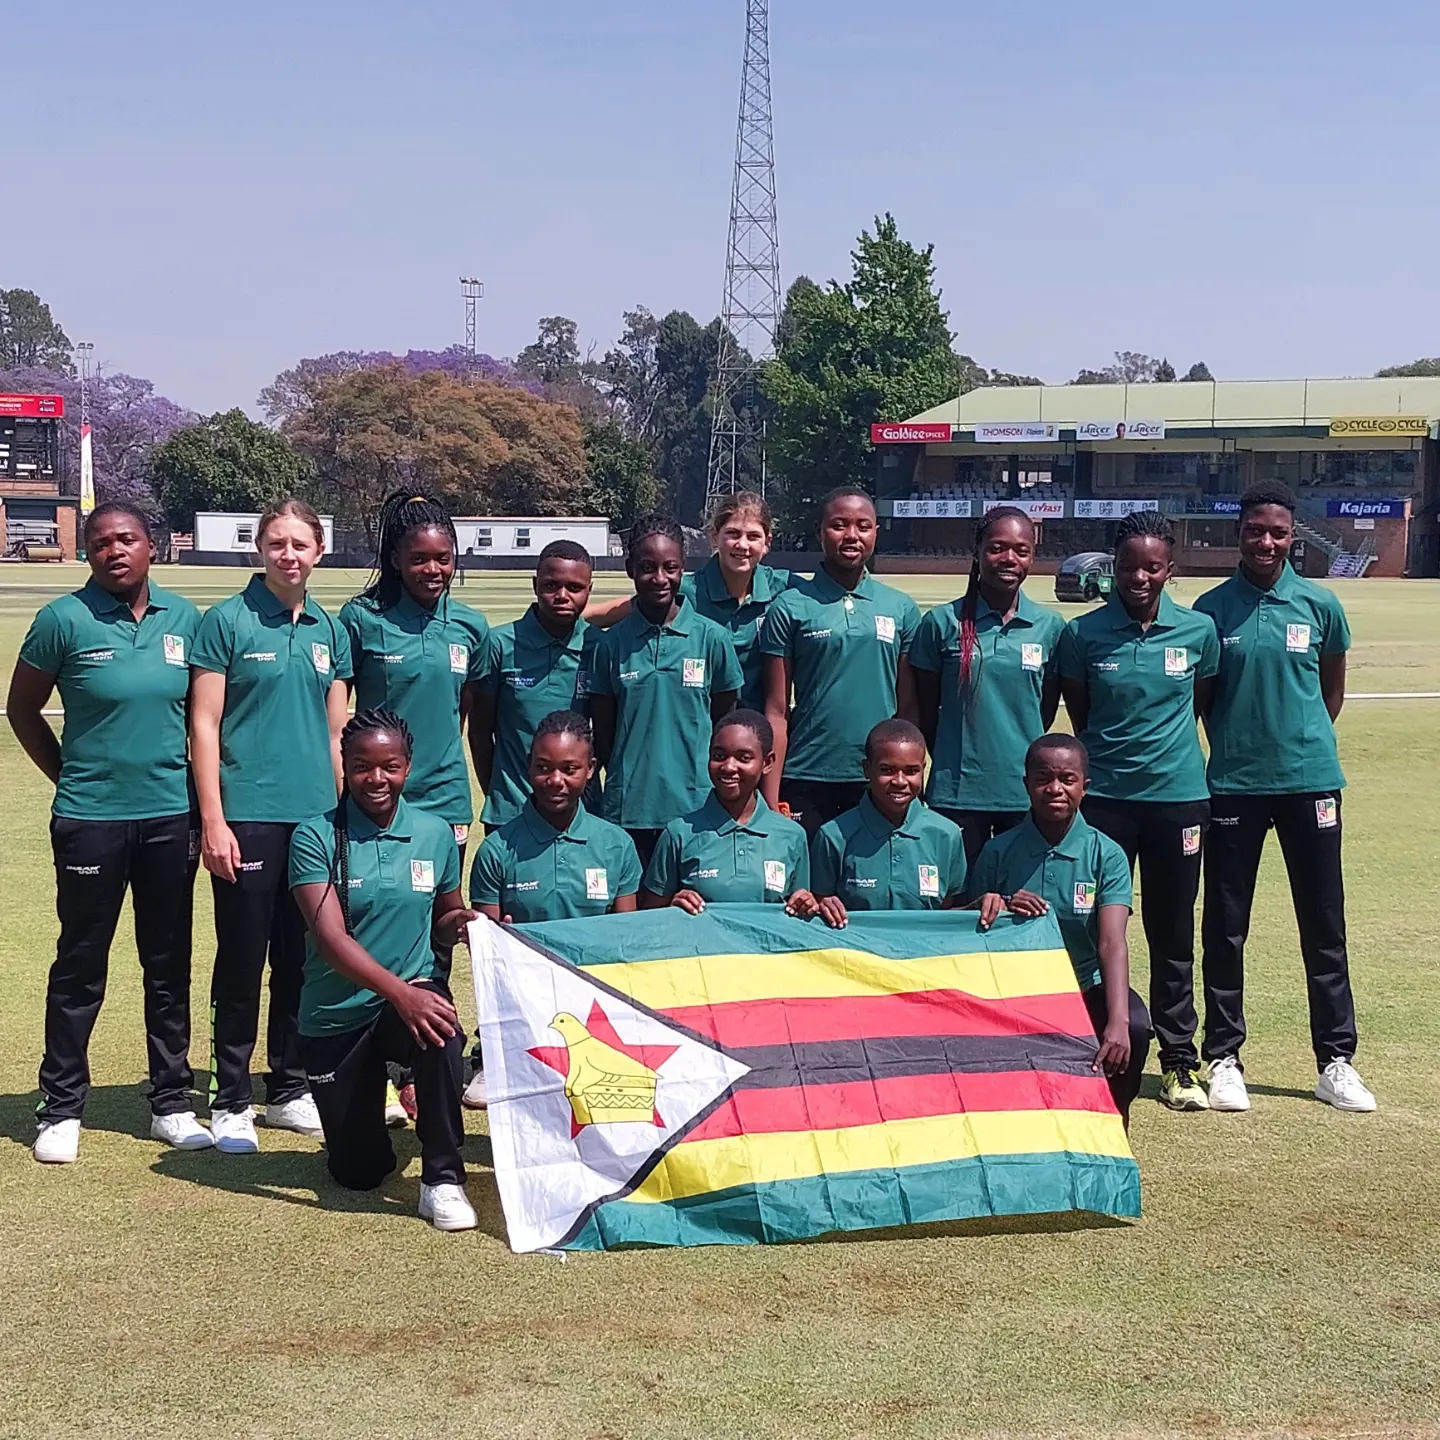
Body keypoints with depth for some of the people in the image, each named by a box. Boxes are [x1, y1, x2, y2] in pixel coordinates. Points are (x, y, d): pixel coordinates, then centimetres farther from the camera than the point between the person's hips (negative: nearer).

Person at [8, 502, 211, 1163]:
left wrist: (201, 791, 7)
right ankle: (62, 1108, 15)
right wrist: (72, 779, 5)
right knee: (80, 965, 5)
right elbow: (22, 710, 4)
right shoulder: (64, 620, -6)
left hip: (171, 817, 3)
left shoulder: (184, 619, 3)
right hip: (91, 821, -3)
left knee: (169, 965, 10)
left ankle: (172, 1103, 21)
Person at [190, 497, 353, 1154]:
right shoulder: (227, 621, -3)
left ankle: (289, 1090, 23)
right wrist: (213, 819, -12)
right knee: (242, 961, 1)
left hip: (316, 819, 5)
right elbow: (204, 724, -6)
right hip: (248, 817, -5)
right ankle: (230, 1102, 10)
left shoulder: (329, 631, 11)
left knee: (303, 960, 11)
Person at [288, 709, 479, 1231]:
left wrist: (459, 924, -12)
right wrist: (400, 991, -36)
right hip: (336, 1016, -1)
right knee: (357, 1172, 3)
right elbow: (331, 938, -22)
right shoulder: (316, 837, -11)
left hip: (416, 993, 1)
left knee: (441, 1033, -37)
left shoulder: (435, 833, 0)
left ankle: (442, 1178, -21)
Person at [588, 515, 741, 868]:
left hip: (694, 810, -1)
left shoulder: (711, 638, 1)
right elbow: (603, 733, 9)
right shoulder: (612, 643, 3)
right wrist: (623, 781, 1)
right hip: (627, 811, 1)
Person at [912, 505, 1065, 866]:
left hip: (1025, 793, 1)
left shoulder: (1050, 627, 3)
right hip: (957, 795, -1)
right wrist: (953, 762, 8)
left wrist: (1021, 759, 12)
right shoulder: (943, 622, -2)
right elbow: (926, 709, 6)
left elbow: (1047, 711, 13)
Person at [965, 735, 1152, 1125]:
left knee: (1135, 1027, -31)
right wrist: (996, 909, -20)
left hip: (1086, 988, -1)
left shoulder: (1106, 854, -6)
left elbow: (1112, 943, -20)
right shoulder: (999, 852, -2)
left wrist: (1117, 1022, -35)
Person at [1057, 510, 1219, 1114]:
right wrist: (1110, 754, 7)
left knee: (1173, 935, 9)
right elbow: (1078, 716, 8)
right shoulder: (1083, 634, -3)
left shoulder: (1198, 631, -1)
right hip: (1103, 796, -1)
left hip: (1179, 797, 1)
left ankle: (1179, 1060, 18)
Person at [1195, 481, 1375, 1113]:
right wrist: (1230, 745, 4)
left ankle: (1336, 1060, 13)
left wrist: (1308, 743, 9)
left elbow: (1333, 687, 14)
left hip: (1310, 780, 1)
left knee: (1324, 924, 5)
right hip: (1233, 784, -1)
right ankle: (1223, 1057, 15)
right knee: (1225, 926, 4)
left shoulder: (1319, 605, 1)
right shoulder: (1212, 609, -1)